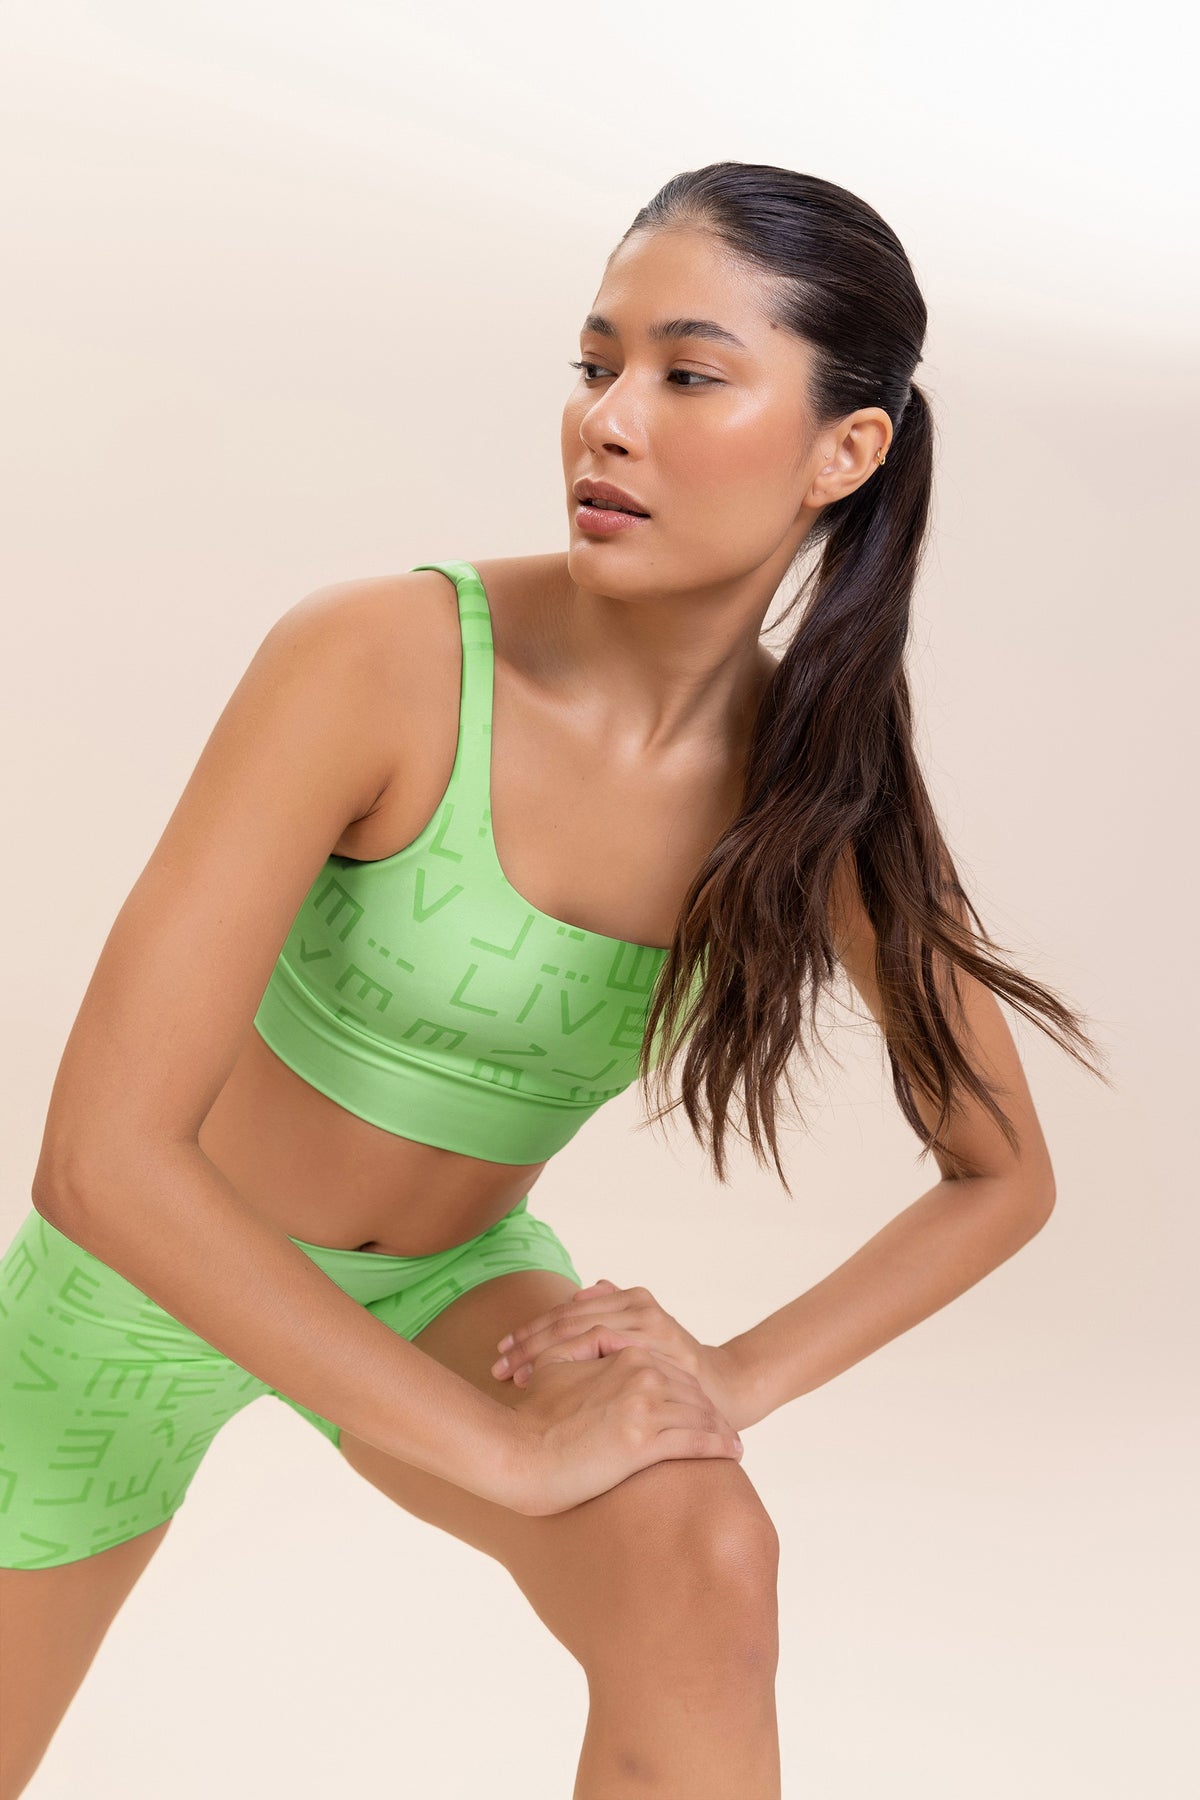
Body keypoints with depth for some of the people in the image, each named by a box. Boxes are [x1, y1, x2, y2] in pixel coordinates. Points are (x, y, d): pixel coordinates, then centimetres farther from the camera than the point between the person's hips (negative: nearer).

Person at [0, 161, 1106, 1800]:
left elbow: (1005, 1175, -4)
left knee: (701, 1562, -27)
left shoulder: (830, 791, -18)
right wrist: (509, 1449, -33)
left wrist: (743, 1375, -20)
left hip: (446, 1280, 2)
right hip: (150, 1273, -2)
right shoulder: (378, 660, -32)